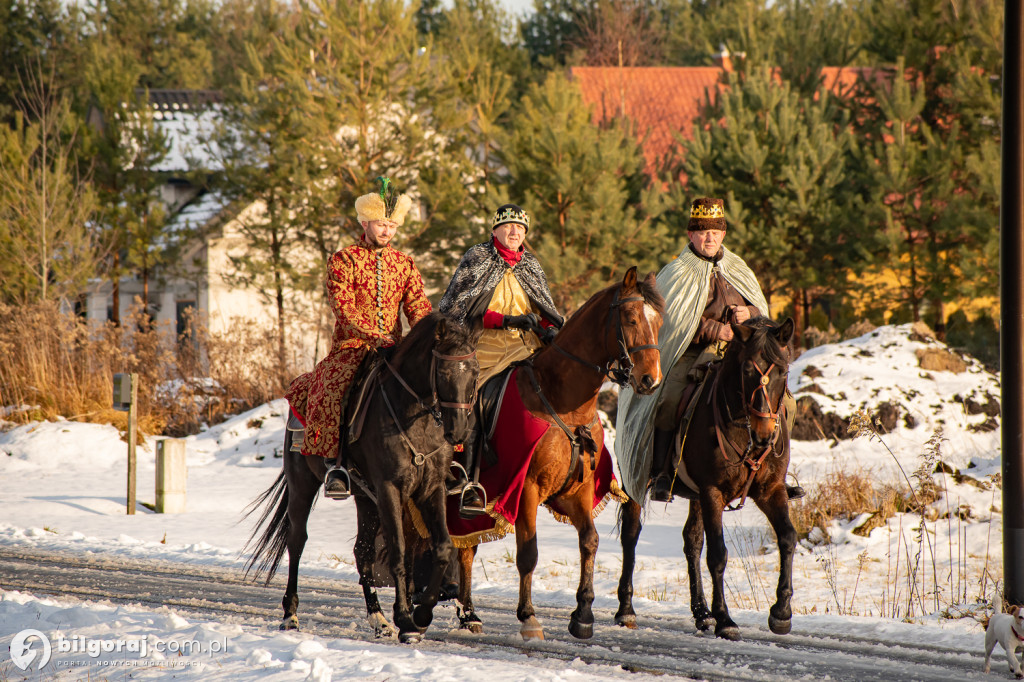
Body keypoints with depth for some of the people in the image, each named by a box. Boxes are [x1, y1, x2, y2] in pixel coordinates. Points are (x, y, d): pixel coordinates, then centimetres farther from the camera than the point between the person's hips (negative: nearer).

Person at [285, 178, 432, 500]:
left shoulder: (405, 264, 15)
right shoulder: (342, 261, 2)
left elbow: (418, 307, 5)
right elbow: (343, 306, -11)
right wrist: (375, 336, -25)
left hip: (393, 350, 4)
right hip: (350, 349, -4)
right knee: (335, 389, -35)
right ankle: (340, 463, -35)